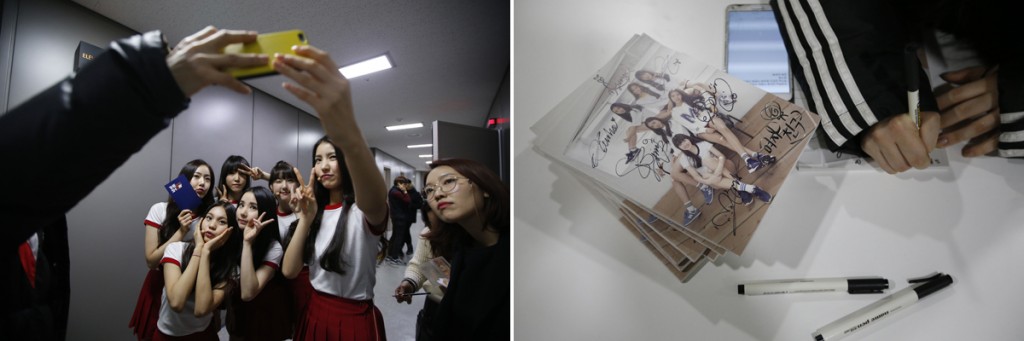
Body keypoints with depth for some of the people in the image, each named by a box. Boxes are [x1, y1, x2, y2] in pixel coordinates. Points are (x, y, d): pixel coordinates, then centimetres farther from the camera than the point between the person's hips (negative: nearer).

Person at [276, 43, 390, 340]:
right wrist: (306, 218, -11)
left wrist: (349, 137, -61)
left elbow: (377, 202, -43)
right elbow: (289, 270, 1)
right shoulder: (317, 211, 7)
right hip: (315, 314, 6)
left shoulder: (363, 212, -15)